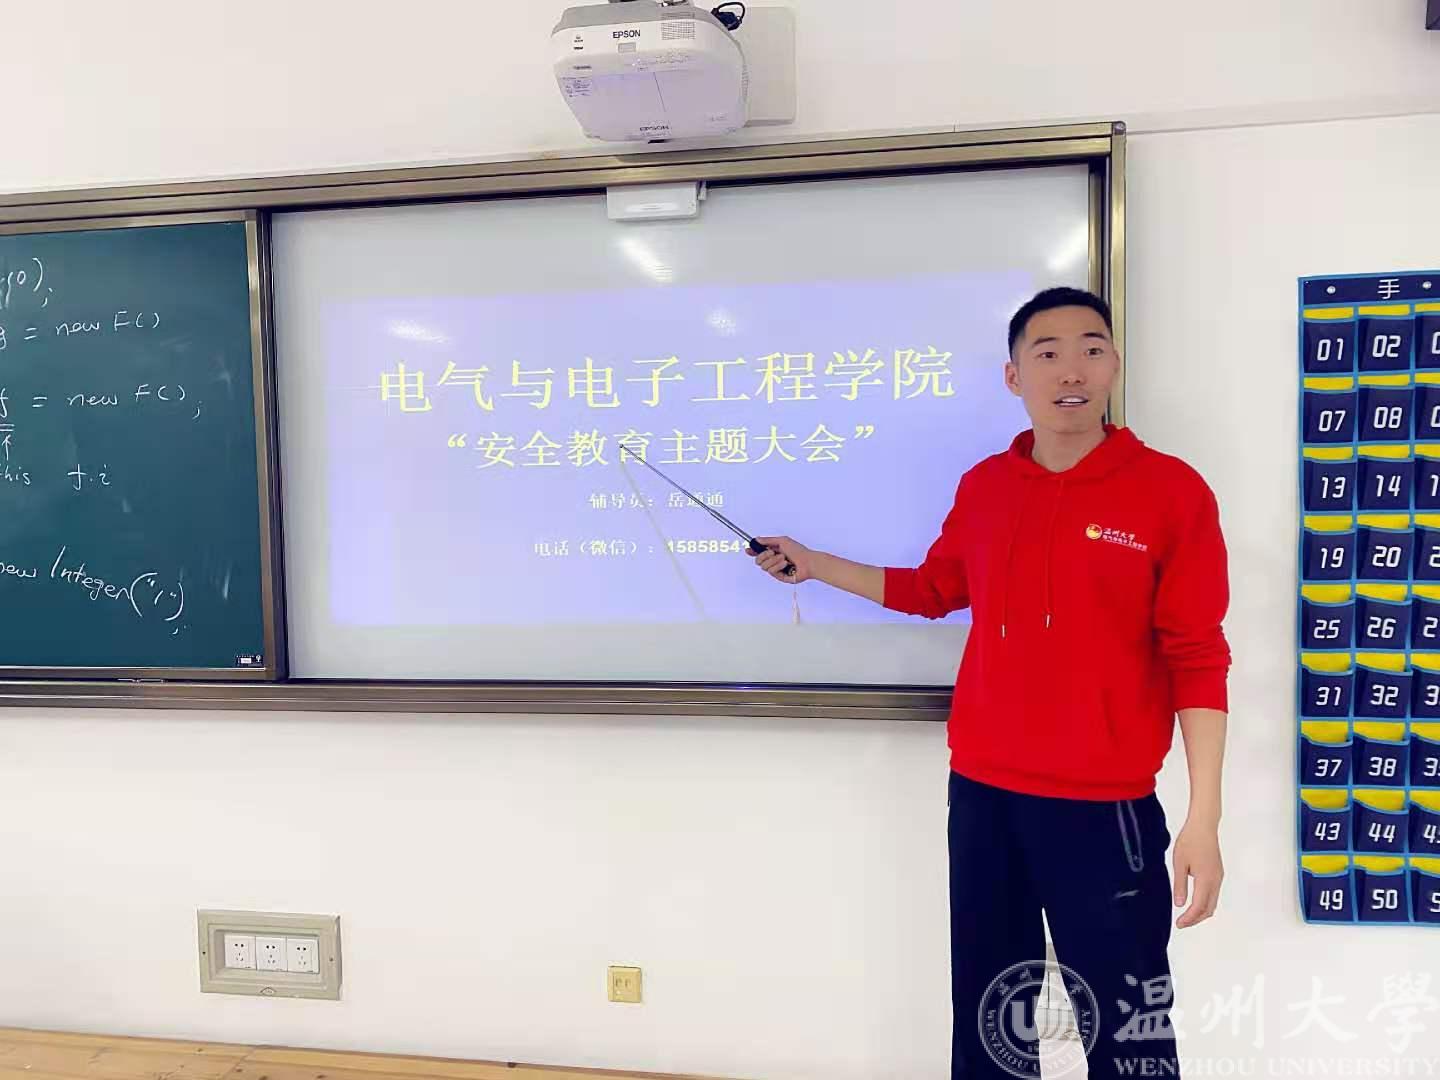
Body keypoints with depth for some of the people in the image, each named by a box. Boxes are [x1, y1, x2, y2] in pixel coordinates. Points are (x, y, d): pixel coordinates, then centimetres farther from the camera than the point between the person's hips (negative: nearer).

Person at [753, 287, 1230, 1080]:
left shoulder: (1170, 490, -8)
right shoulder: (982, 487, 5)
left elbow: (1198, 661, -8)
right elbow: (933, 590, 20)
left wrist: (1204, 819, -12)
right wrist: (809, 563, 19)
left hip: (1106, 805, -4)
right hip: (981, 792, 4)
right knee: (988, 1014, 17)